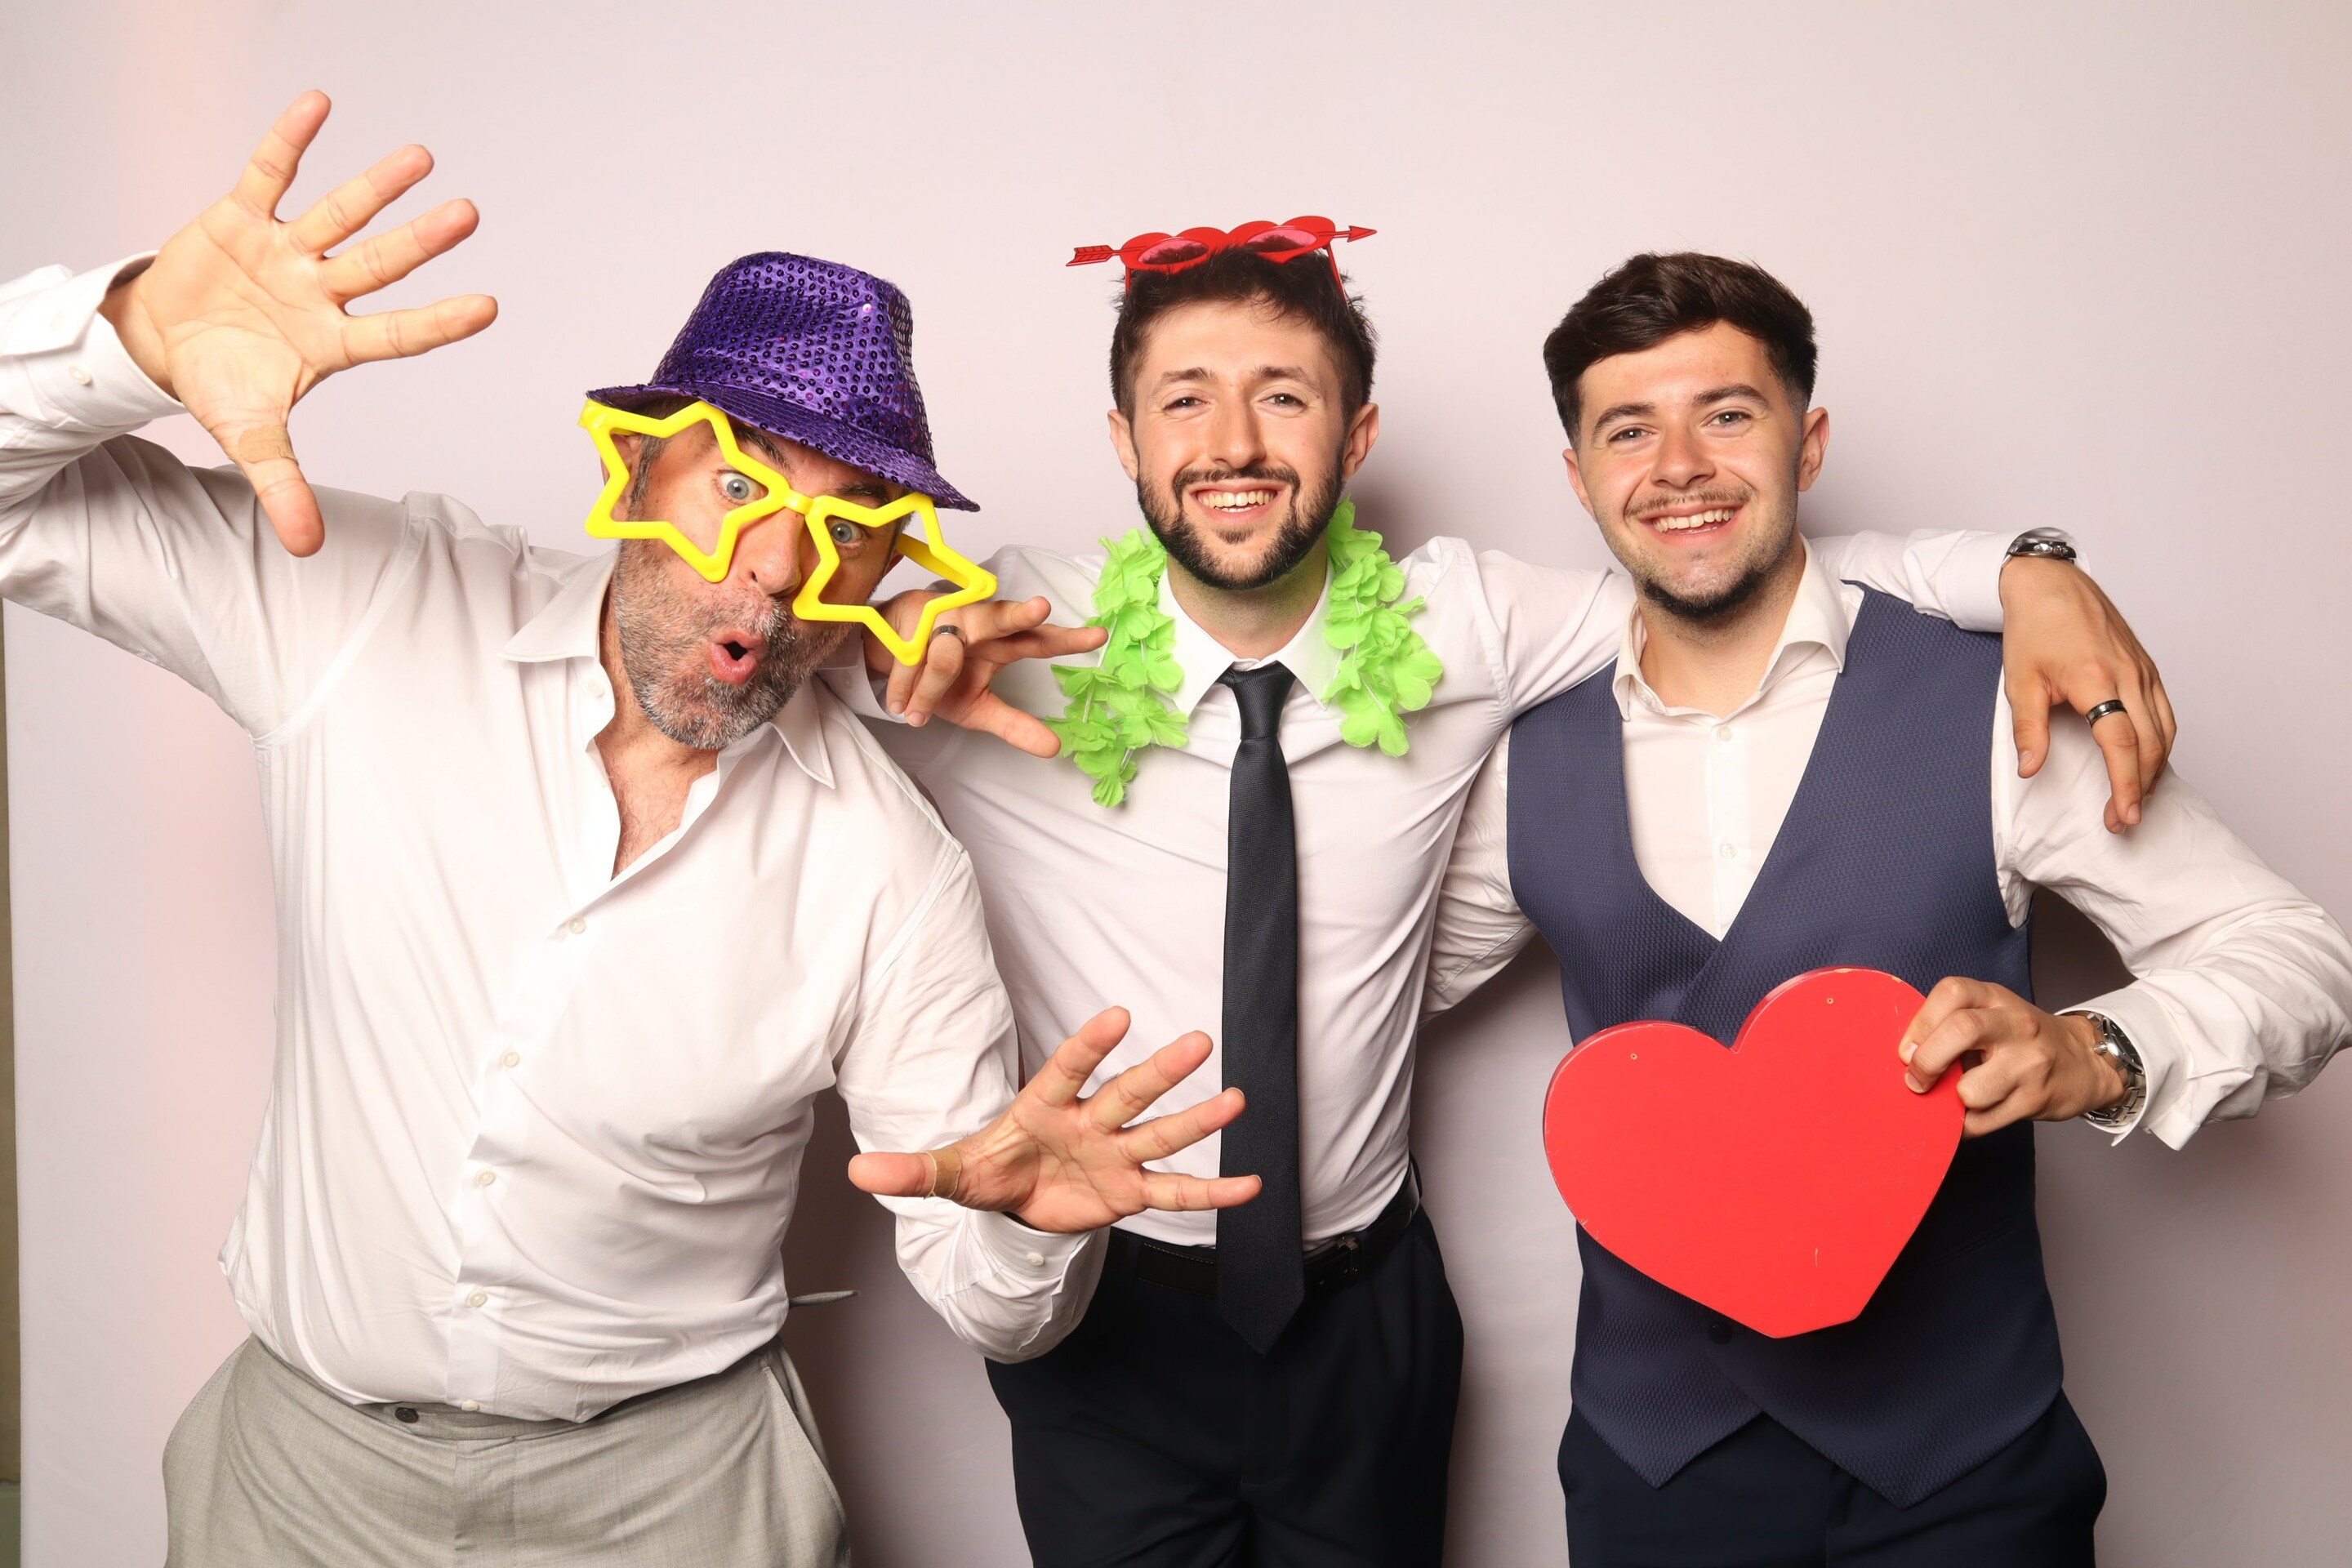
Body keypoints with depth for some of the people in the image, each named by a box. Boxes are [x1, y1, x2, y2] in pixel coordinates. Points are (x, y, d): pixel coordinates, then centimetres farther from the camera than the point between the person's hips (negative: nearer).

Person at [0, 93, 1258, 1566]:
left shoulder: (891, 871, -15)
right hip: (303, 1446, 2)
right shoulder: (377, 605, -12)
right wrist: (140, 334, -30)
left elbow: (995, 1304, -9)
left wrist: (1030, 1220, -34)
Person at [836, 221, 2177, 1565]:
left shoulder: (1451, 630, -7)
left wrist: (2021, 572, -13)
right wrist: (893, 647, -32)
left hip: (1365, 1323, 3)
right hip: (1107, 1326, -2)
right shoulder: (1014, 651, -14)